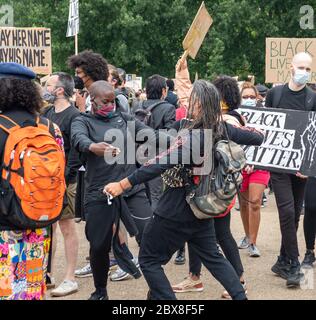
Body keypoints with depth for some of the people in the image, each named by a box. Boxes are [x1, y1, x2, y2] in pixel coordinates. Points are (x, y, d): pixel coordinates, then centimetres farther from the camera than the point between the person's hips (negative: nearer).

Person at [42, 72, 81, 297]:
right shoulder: (48, 113, 11)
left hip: (64, 181, -8)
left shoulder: (74, 116, -13)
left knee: (67, 228, -1)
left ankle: (70, 279, 6)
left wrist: (65, 177, -19)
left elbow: (77, 151, -18)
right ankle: (47, 273, 24)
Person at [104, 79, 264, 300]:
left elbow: (161, 164, -32)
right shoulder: (222, 130, -3)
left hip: (175, 212, -8)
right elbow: (257, 138, 10)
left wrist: (123, 184, -32)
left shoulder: (194, 136, -25)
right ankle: (240, 296, 17)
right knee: (212, 257, 22)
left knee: (149, 260, 6)